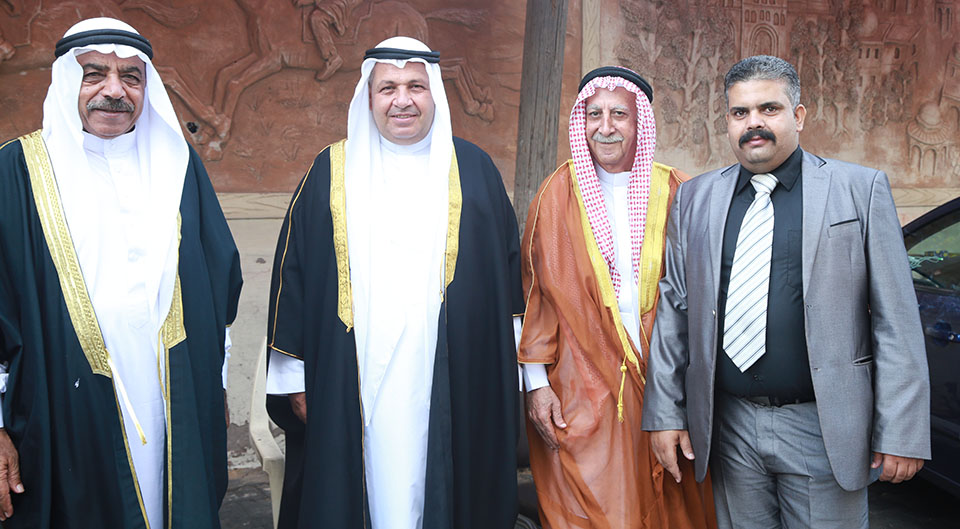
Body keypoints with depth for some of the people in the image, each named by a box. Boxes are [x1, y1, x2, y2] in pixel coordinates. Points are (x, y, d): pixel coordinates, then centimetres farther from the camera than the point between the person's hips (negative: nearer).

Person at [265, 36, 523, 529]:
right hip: (354, 389, 0)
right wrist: (294, 374, 4)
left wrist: (510, 367, 7)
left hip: (455, 385, 1)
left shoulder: (472, 168, 5)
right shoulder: (332, 171, 4)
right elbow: (292, 269, 6)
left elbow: (510, 265, 8)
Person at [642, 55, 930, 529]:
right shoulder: (695, 199, 7)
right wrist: (665, 412, 2)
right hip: (729, 428, 2)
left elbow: (895, 320, -4)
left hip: (824, 429, -2)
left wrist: (902, 432, -8)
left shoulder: (860, 189, 0)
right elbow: (673, 308, 6)